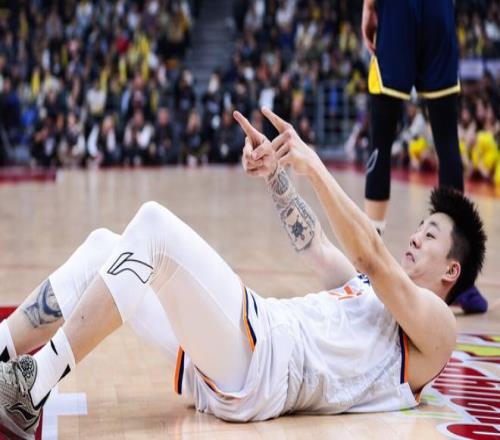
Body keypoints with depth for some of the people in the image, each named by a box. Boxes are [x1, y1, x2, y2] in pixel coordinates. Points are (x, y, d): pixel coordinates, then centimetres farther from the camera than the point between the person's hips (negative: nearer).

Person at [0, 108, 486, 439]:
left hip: (264, 365, -9)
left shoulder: (435, 323, 6)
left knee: (153, 225, -23)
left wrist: (314, 166, -15)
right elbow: (314, 246, 32)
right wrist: (276, 172, 17)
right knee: (102, 247, 1)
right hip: (225, 365, 9)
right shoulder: (373, 288, 33)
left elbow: (371, 259, -9)